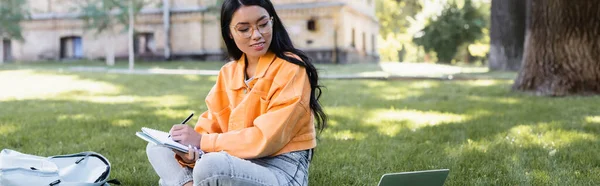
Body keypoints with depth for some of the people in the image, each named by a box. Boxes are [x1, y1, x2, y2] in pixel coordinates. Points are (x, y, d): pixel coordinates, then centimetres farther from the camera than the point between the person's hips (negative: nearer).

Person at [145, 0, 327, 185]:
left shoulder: (291, 69, -12)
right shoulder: (228, 72, 8)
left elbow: (266, 139, -19)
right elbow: (210, 125, 6)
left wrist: (201, 141, -16)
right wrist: (189, 151, -17)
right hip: (241, 164, 7)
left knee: (211, 166, -34)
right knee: (158, 148, 4)